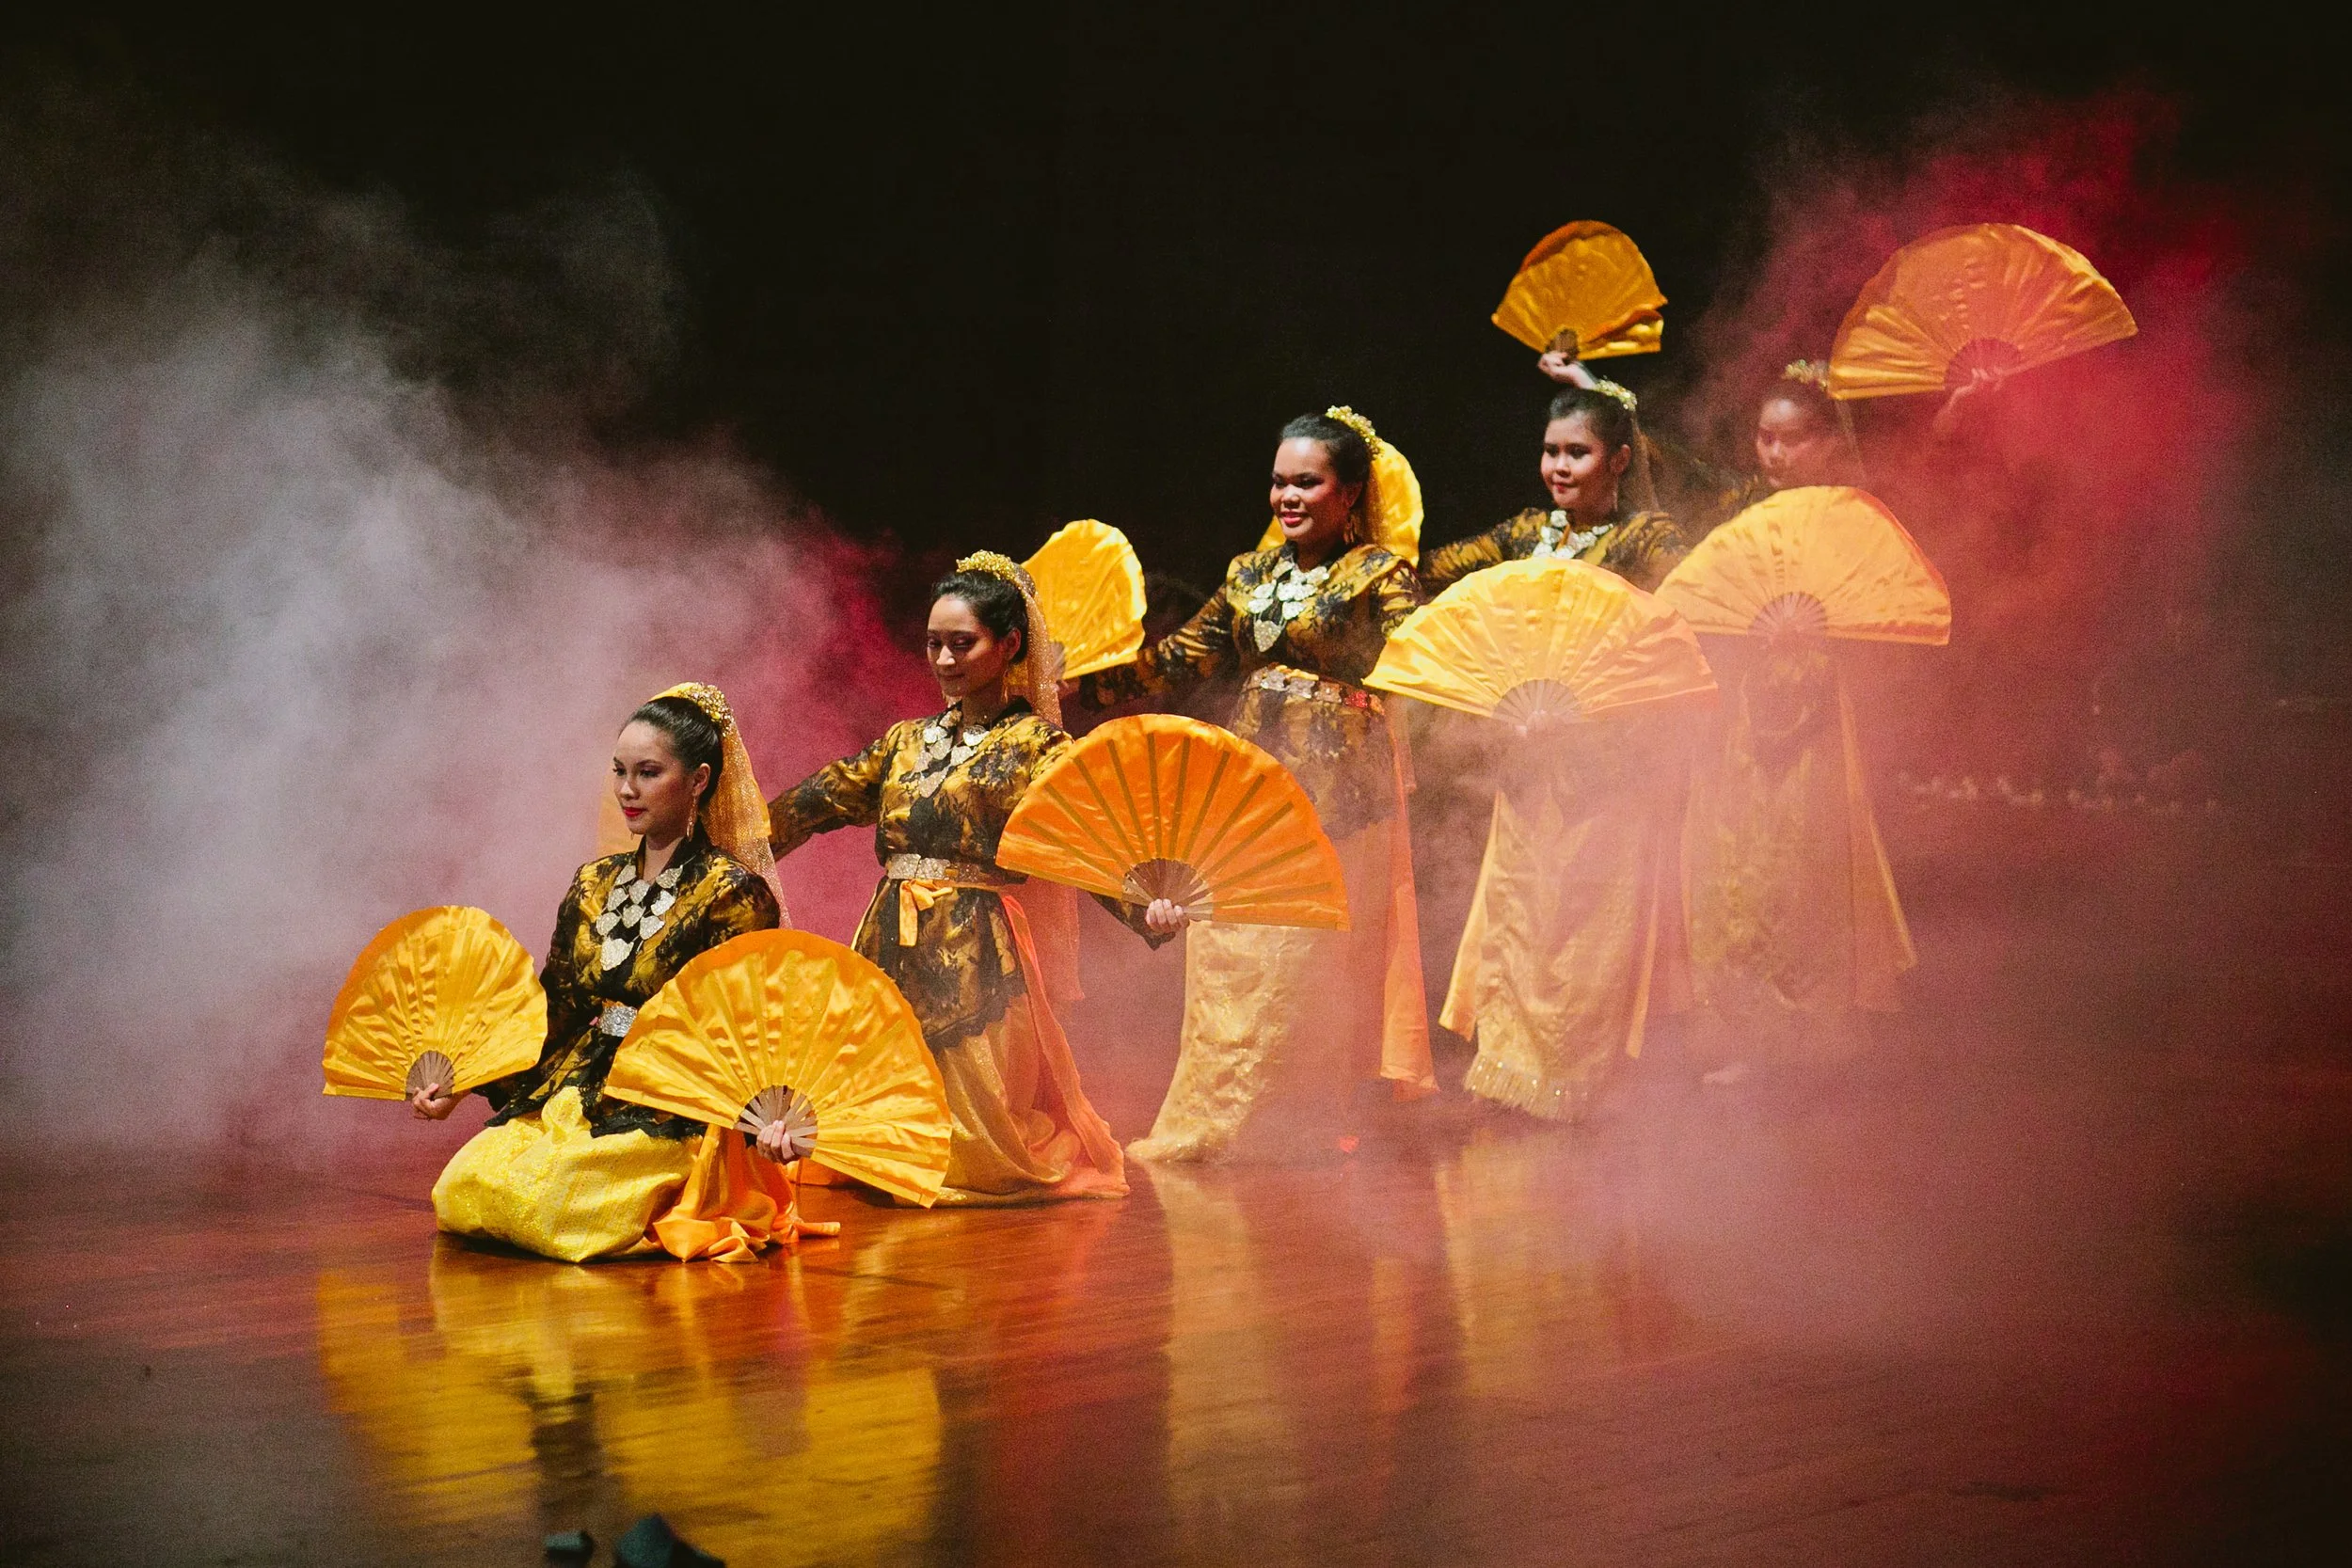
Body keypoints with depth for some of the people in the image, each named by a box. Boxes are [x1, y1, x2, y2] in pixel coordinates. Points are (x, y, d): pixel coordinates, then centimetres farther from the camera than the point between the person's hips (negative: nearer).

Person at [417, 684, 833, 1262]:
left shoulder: (732, 893, -4)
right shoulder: (595, 885, 15)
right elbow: (553, 1012, 18)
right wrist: (460, 1084, 10)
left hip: (672, 1112, -6)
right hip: (575, 1094, 6)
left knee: (542, 1202, -30)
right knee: (460, 1189, -18)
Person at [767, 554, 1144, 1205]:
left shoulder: (1036, 746, -4)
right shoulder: (909, 741, 15)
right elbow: (821, 799, 17)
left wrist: (1144, 908, -36)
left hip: (978, 962, -5)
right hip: (893, 953, 6)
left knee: (974, 1144, -2)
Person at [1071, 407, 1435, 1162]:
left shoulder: (1379, 576, -3)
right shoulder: (1251, 576, 13)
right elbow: (1177, 659, 16)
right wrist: (1083, 681, 9)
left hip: (1335, 782, -6)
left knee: (1306, 956, -5)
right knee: (1229, 952, 4)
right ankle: (1210, 1127, 9)